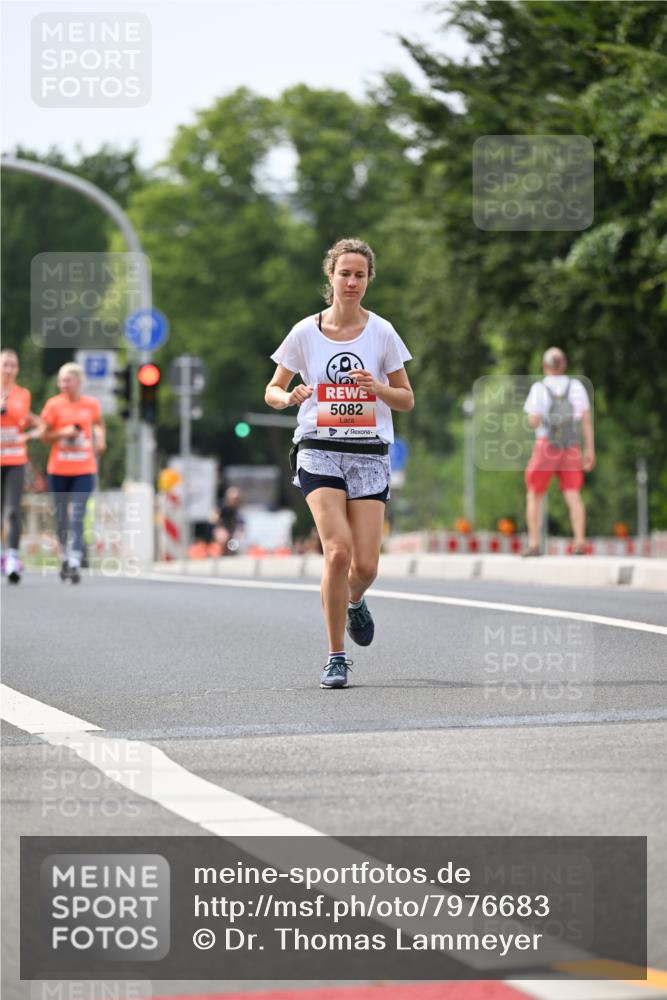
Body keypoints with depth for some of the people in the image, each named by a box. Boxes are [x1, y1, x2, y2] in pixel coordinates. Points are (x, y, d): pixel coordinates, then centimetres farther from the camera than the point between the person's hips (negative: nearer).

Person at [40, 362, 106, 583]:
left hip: (84, 470, -1)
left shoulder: (91, 404, 2)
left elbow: (98, 424, 23)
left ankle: (75, 563, -16)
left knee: (78, 516, -12)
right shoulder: (54, 404, -2)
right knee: (61, 516, 10)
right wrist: (64, 433, -15)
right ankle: (65, 558, 28)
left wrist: (100, 439, 5)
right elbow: (45, 436, 1)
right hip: (59, 469, 1)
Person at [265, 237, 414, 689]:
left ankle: (354, 602, 32)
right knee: (338, 550, -20)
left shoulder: (382, 332, 2)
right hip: (320, 452, -1)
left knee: (365, 566, -7)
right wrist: (289, 397, -13)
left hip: (370, 455, 1)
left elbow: (407, 400, 8)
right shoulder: (305, 332, 2)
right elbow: (273, 390, 10)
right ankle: (336, 657, -7)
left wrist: (378, 388, -13)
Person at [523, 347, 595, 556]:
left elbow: (534, 421, -10)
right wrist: (590, 450, 2)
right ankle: (580, 542, -21)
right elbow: (587, 419, 0)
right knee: (573, 496, -4)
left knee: (534, 496, 10)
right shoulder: (576, 386, 4)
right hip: (571, 448, 2)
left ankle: (534, 544, 3)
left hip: (546, 446, -2)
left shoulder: (539, 388, -4)